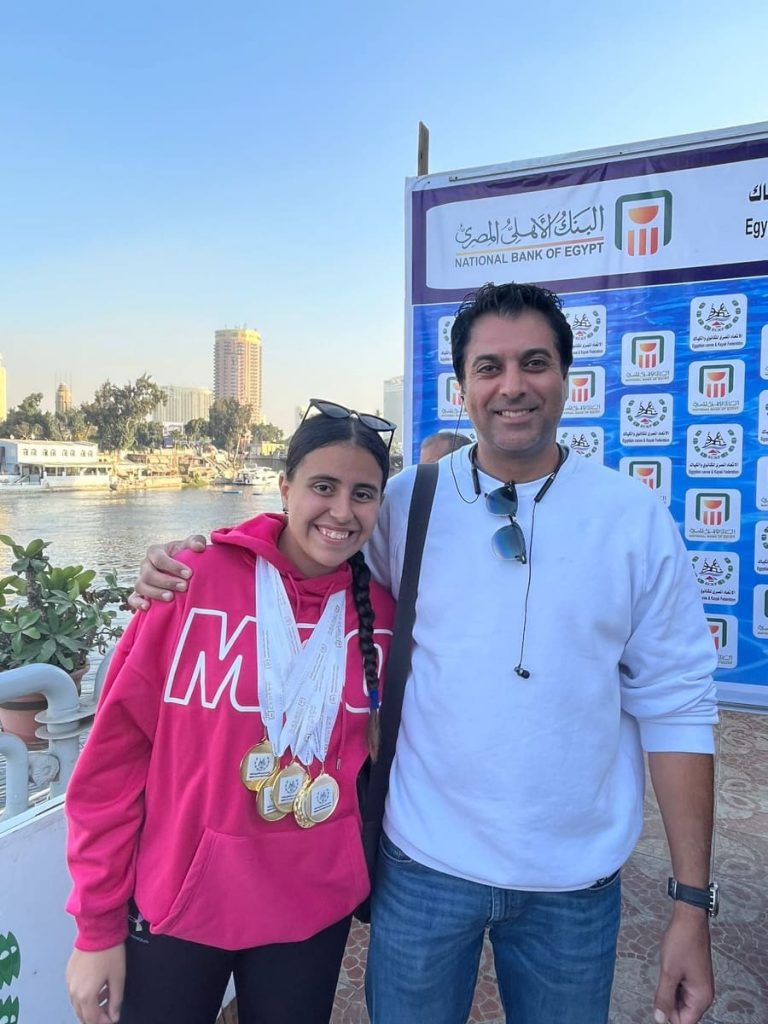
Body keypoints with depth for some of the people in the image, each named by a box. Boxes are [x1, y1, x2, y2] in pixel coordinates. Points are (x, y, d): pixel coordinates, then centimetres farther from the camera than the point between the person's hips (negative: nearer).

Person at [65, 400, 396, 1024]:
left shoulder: (382, 610, -7)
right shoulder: (195, 582, -16)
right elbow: (113, 757, -10)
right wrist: (97, 926, -5)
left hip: (316, 908, 3)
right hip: (174, 905, -2)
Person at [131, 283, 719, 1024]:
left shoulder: (637, 519, -7)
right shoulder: (405, 504, -6)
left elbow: (674, 706, -4)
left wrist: (691, 901, -4)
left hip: (574, 880, 1)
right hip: (423, 860, 0)